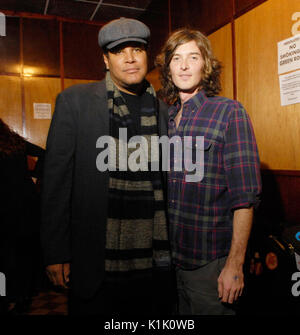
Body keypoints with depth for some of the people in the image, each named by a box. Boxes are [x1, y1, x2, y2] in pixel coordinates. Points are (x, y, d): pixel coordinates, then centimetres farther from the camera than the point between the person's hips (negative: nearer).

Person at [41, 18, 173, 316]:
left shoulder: (162, 110, 7)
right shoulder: (74, 101, -3)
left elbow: (167, 182, 10)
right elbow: (56, 179, -6)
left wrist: (173, 246, 10)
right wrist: (55, 254, -7)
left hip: (154, 262, 4)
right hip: (97, 263, -3)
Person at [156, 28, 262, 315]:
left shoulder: (229, 112, -9)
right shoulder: (164, 118, 7)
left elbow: (245, 195, -14)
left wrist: (234, 265, -17)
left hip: (209, 261, -5)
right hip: (168, 257, 5)